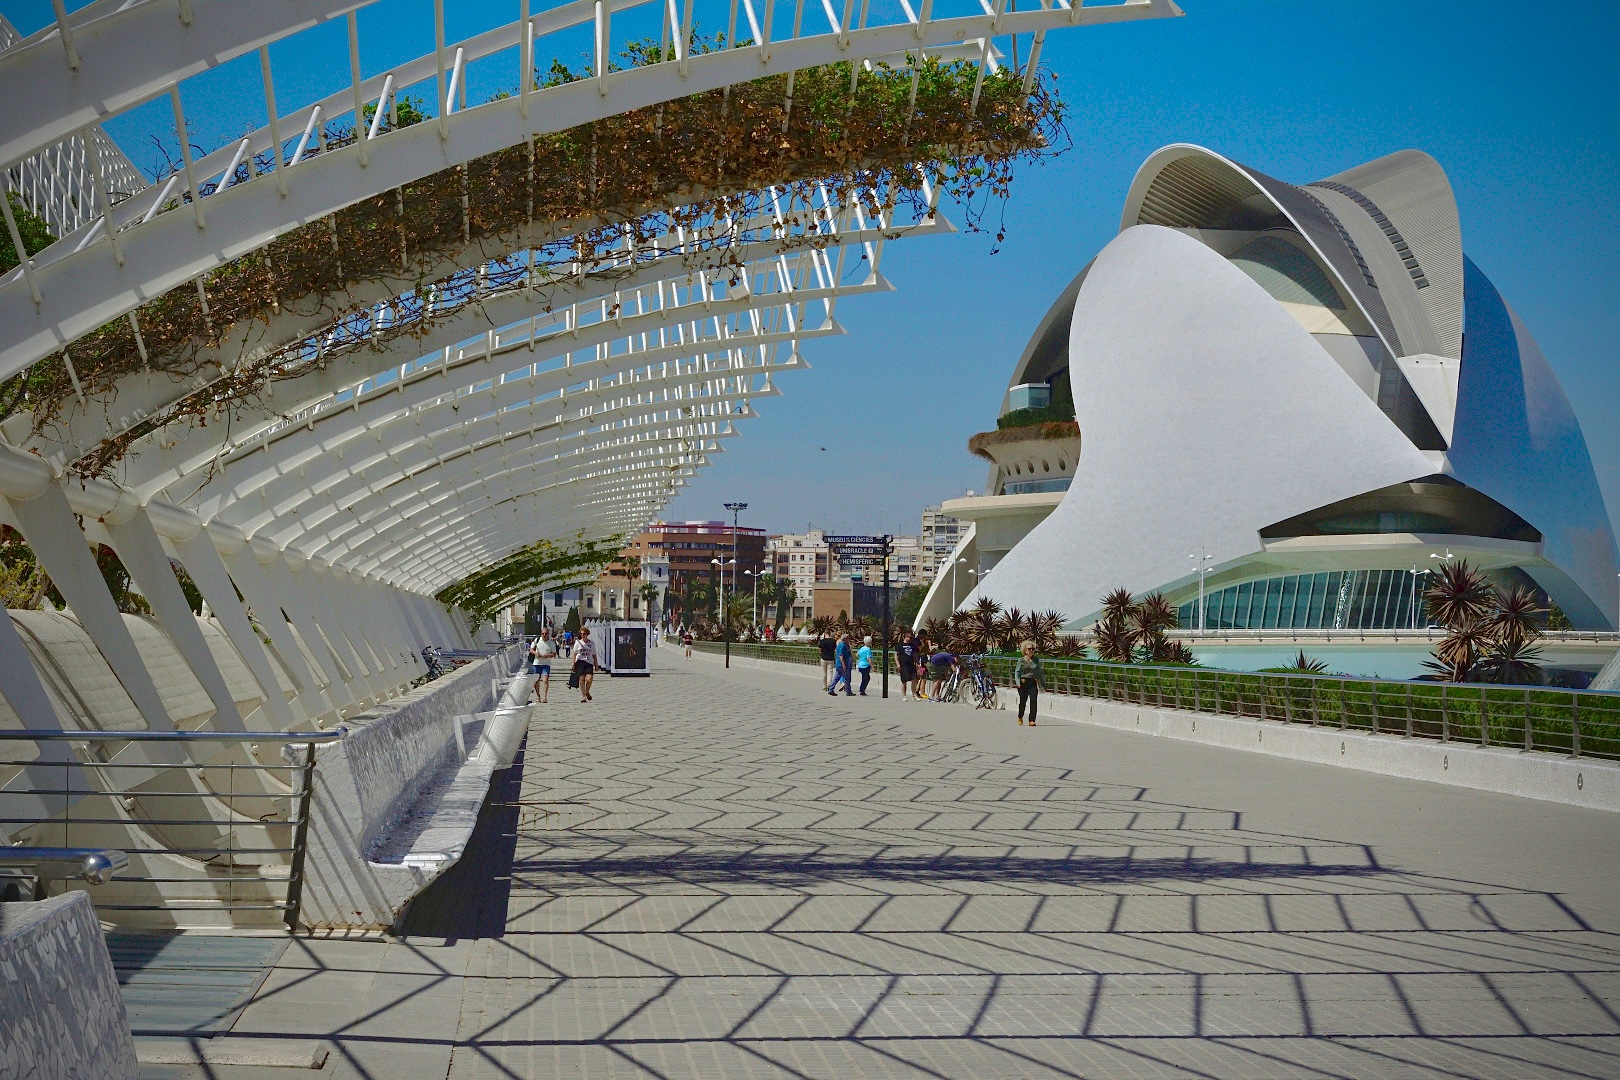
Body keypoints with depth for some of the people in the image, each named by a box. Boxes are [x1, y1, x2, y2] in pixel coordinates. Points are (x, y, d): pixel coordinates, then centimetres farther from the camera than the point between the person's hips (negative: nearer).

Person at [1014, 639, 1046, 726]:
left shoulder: (1036, 660, 10)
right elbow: (1017, 672, -1)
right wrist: (1018, 682, -13)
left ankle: (1032, 720, -10)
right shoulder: (1021, 660, 2)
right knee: (1023, 701, 4)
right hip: (1023, 682, -2)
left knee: (1034, 701, -13)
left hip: (1033, 683, 2)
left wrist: (1043, 683, 17)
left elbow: (1039, 672, 17)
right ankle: (1020, 717, 31)